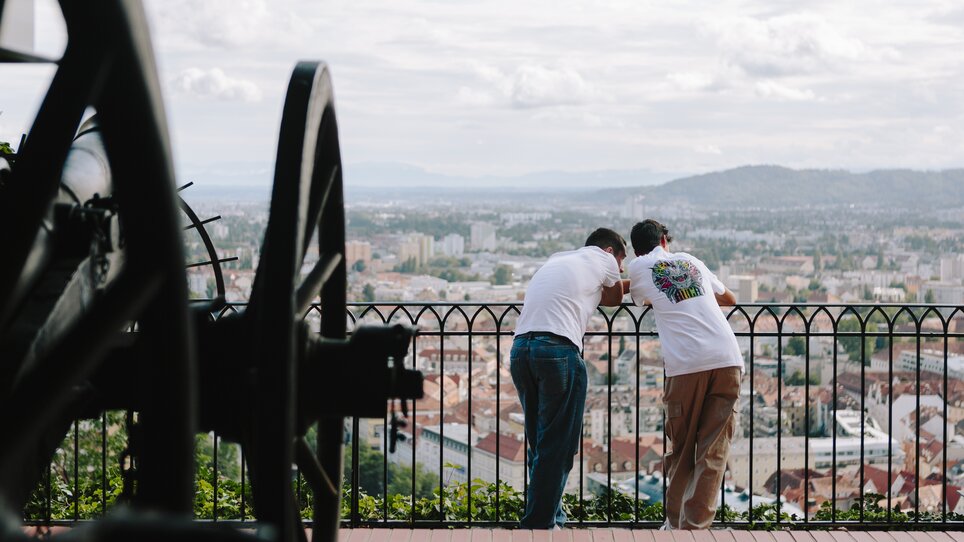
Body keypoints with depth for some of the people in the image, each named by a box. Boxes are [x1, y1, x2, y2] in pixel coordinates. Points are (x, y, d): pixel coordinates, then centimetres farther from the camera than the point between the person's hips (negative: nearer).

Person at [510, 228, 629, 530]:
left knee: (542, 444, 14)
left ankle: (552, 518, 17)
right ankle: (539, 526, -4)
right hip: (558, 349, -7)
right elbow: (615, 299, 28)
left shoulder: (556, 260, 31)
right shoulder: (603, 258, 14)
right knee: (558, 445, -2)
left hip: (520, 348, 7)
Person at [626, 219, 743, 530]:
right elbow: (729, 299, 38)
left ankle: (675, 523, 19)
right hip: (728, 359, 2)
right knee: (713, 452, 2)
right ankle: (696, 525, -5)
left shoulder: (638, 268, 13)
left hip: (686, 364, -2)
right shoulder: (690, 260, 24)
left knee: (680, 449, 13)